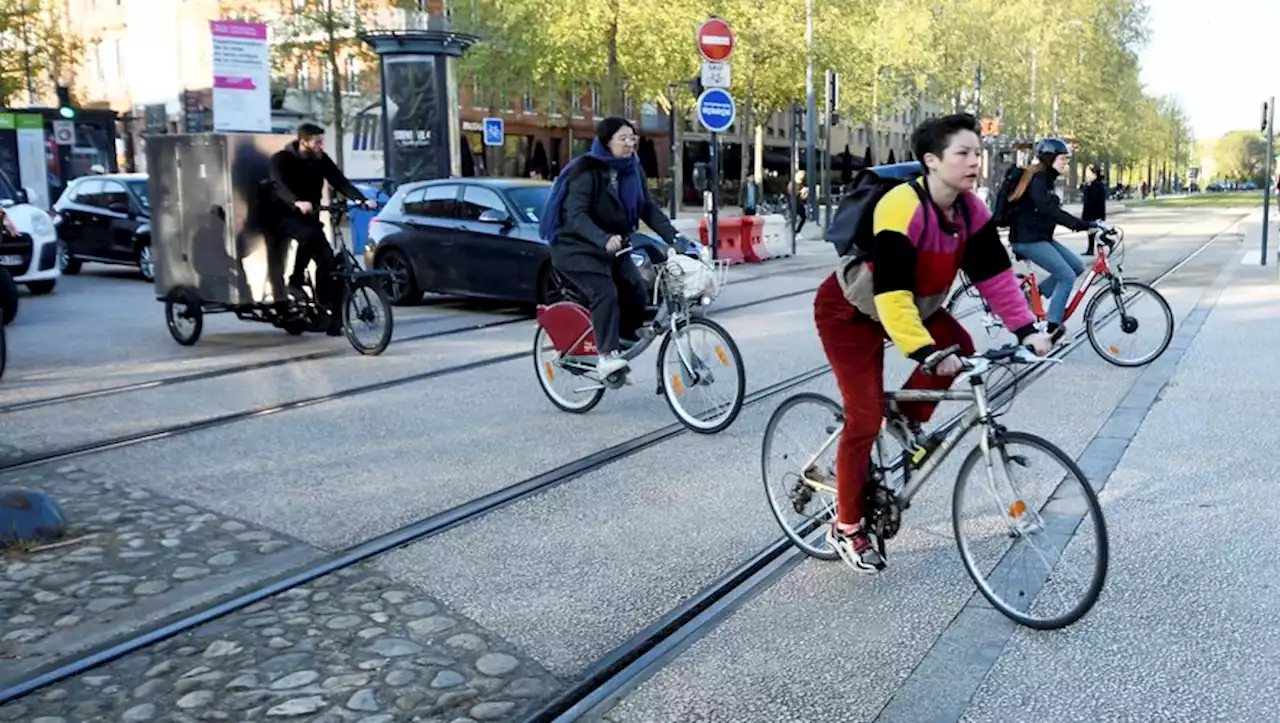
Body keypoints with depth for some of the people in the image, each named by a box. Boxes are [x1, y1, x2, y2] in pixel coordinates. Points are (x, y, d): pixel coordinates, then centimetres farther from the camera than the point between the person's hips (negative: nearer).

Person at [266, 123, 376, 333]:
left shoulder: (321, 160, 1)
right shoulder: (281, 159, -11)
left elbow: (340, 182, -8)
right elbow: (279, 186, -28)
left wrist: (363, 199, -26)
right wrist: (297, 203, -50)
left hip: (310, 216, 5)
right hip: (286, 216, -4)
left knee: (327, 259, -11)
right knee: (309, 234, -36)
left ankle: (331, 313, -6)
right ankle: (295, 280, -18)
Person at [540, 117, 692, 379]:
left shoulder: (632, 171, 3)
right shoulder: (587, 172, -18)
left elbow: (649, 208, 1)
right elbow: (576, 215, -27)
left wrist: (674, 237, -14)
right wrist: (603, 239, -43)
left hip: (613, 247, 7)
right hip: (578, 247, -7)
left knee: (636, 293, -6)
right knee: (605, 293, -26)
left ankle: (624, 343, 11)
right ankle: (606, 355, -26)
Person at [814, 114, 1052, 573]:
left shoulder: (970, 210, -11)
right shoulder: (902, 208, -33)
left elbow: (995, 273, -8)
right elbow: (891, 293, -38)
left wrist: (1026, 329, -18)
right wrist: (924, 352, -43)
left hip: (914, 305, 7)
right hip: (850, 311, -7)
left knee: (958, 347, -16)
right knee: (866, 419, -9)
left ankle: (911, 421, 12)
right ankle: (846, 527, 7)